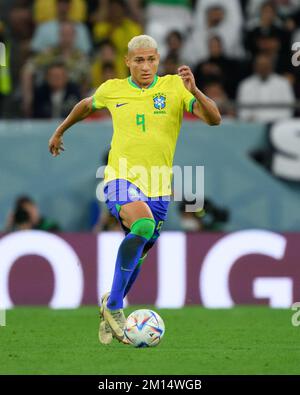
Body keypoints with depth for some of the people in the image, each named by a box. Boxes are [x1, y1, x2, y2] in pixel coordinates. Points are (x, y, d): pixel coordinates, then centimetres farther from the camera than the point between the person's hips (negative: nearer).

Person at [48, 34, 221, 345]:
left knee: (137, 256, 12)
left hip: (158, 187, 3)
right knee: (143, 225, -32)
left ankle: (110, 310, 38)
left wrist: (194, 91, -30)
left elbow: (214, 119, -14)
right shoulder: (112, 90, 1)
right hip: (121, 179, -3)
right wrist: (59, 132, 34)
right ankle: (113, 305, -25)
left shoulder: (174, 87, -3)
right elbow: (86, 105, 24)